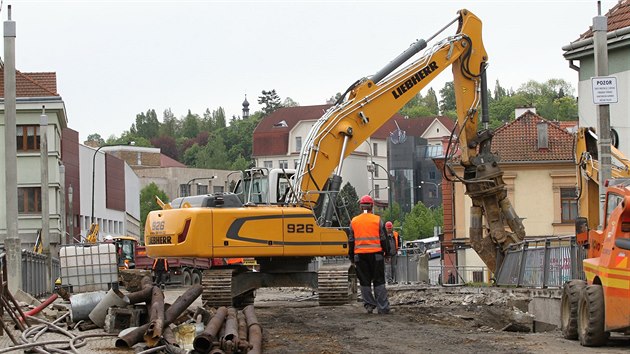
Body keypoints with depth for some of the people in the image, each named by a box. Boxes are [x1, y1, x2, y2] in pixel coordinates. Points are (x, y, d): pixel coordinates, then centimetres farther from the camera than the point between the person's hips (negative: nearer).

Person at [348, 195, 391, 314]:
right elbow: (383, 239, 0)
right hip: (376, 254, -1)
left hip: (360, 255, 1)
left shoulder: (354, 221, 5)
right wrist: (386, 253, 9)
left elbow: (351, 241, 8)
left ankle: (369, 304, 6)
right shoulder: (377, 220, -1)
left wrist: (351, 257, 14)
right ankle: (383, 307, 0)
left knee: (365, 282, 9)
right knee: (379, 282, 3)